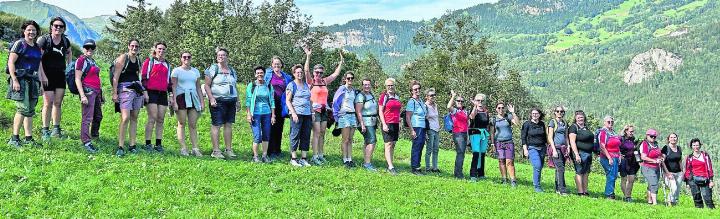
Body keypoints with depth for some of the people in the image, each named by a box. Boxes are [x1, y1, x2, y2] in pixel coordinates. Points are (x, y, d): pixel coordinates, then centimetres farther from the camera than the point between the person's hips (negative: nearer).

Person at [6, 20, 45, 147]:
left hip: (33, 80, 7)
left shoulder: (37, 47, 17)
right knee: (23, 109, -13)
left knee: (30, 111, 8)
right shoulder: (19, 44, -3)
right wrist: (14, 80, -16)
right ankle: (14, 139, -7)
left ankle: (29, 139, 13)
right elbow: (11, 62, -8)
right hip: (20, 80, -7)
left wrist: (40, 83, 19)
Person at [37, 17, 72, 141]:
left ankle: (56, 129, 16)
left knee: (58, 103, 7)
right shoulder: (44, 40, -8)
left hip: (60, 75, 5)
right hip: (47, 75, -5)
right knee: (48, 103, -7)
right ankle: (45, 131, 2)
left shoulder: (65, 41, 7)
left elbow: (69, 53, 28)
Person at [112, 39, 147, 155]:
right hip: (125, 89, -6)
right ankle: (120, 147, -13)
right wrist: (114, 93, -13)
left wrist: (144, 91, 18)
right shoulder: (123, 58, -3)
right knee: (125, 118, -16)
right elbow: (116, 76, -7)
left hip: (138, 89, 6)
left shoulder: (138, 61, 16)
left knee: (134, 118, 6)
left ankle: (132, 145, 10)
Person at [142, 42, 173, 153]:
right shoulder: (149, 61, 5)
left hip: (163, 94, 5)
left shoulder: (167, 64, 20)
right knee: (152, 118, -11)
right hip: (151, 93, -5)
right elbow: (143, 77, 0)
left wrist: (171, 95, 17)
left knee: (161, 120, 3)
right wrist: (144, 92, -10)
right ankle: (148, 144, -9)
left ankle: (158, 144, 7)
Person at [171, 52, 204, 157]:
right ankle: (183, 148, -2)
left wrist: (202, 101, 12)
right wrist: (174, 101, -9)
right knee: (182, 123, -3)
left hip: (193, 98, 3)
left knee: (193, 125, 1)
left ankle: (195, 148, 0)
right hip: (181, 97, -3)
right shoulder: (176, 71, 5)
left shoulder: (195, 71, 17)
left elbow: (198, 87, 18)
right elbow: (174, 87, 0)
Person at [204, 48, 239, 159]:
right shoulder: (213, 68, 1)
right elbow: (207, 85, -4)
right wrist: (211, 98, -15)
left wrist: (237, 100, 16)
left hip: (231, 101, 6)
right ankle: (216, 151, -6)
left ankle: (228, 149, 10)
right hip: (218, 101, -6)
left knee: (228, 125, 5)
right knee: (217, 125, -7)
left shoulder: (232, 70, 19)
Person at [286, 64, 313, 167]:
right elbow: (288, 101, -4)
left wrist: (312, 112, 14)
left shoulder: (306, 85, 18)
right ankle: (293, 158, -1)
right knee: (295, 135, -5)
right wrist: (293, 113, -14)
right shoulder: (291, 85, 0)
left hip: (307, 114, 6)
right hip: (297, 114, -6)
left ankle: (304, 158, 9)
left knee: (306, 136, 4)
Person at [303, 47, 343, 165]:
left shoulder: (325, 81, 13)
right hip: (315, 110, -6)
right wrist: (308, 57, -25)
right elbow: (306, 70, -16)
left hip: (324, 110, 6)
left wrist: (341, 61, 16)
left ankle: (321, 154, 14)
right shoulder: (311, 81, -1)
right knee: (316, 132, -9)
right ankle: (315, 156, -9)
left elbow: (336, 73, 18)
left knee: (322, 133, 8)